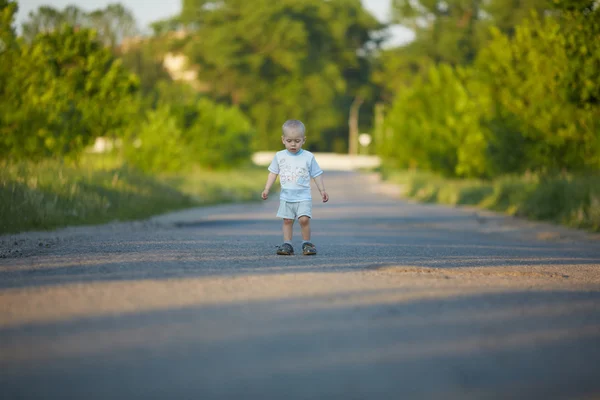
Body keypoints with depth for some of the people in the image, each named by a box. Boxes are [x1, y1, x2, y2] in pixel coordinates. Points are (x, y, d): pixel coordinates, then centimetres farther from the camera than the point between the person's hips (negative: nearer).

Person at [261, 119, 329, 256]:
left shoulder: (308, 157, -1)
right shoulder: (279, 156, 3)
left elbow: (316, 174, 5)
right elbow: (273, 173, 10)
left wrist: (322, 191, 2)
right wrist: (266, 189, 3)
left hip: (303, 196, -2)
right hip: (286, 197, 2)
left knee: (304, 219, -14)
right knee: (287, 220, 1)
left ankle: (306, 243, -1)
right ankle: (287, 244, 5)